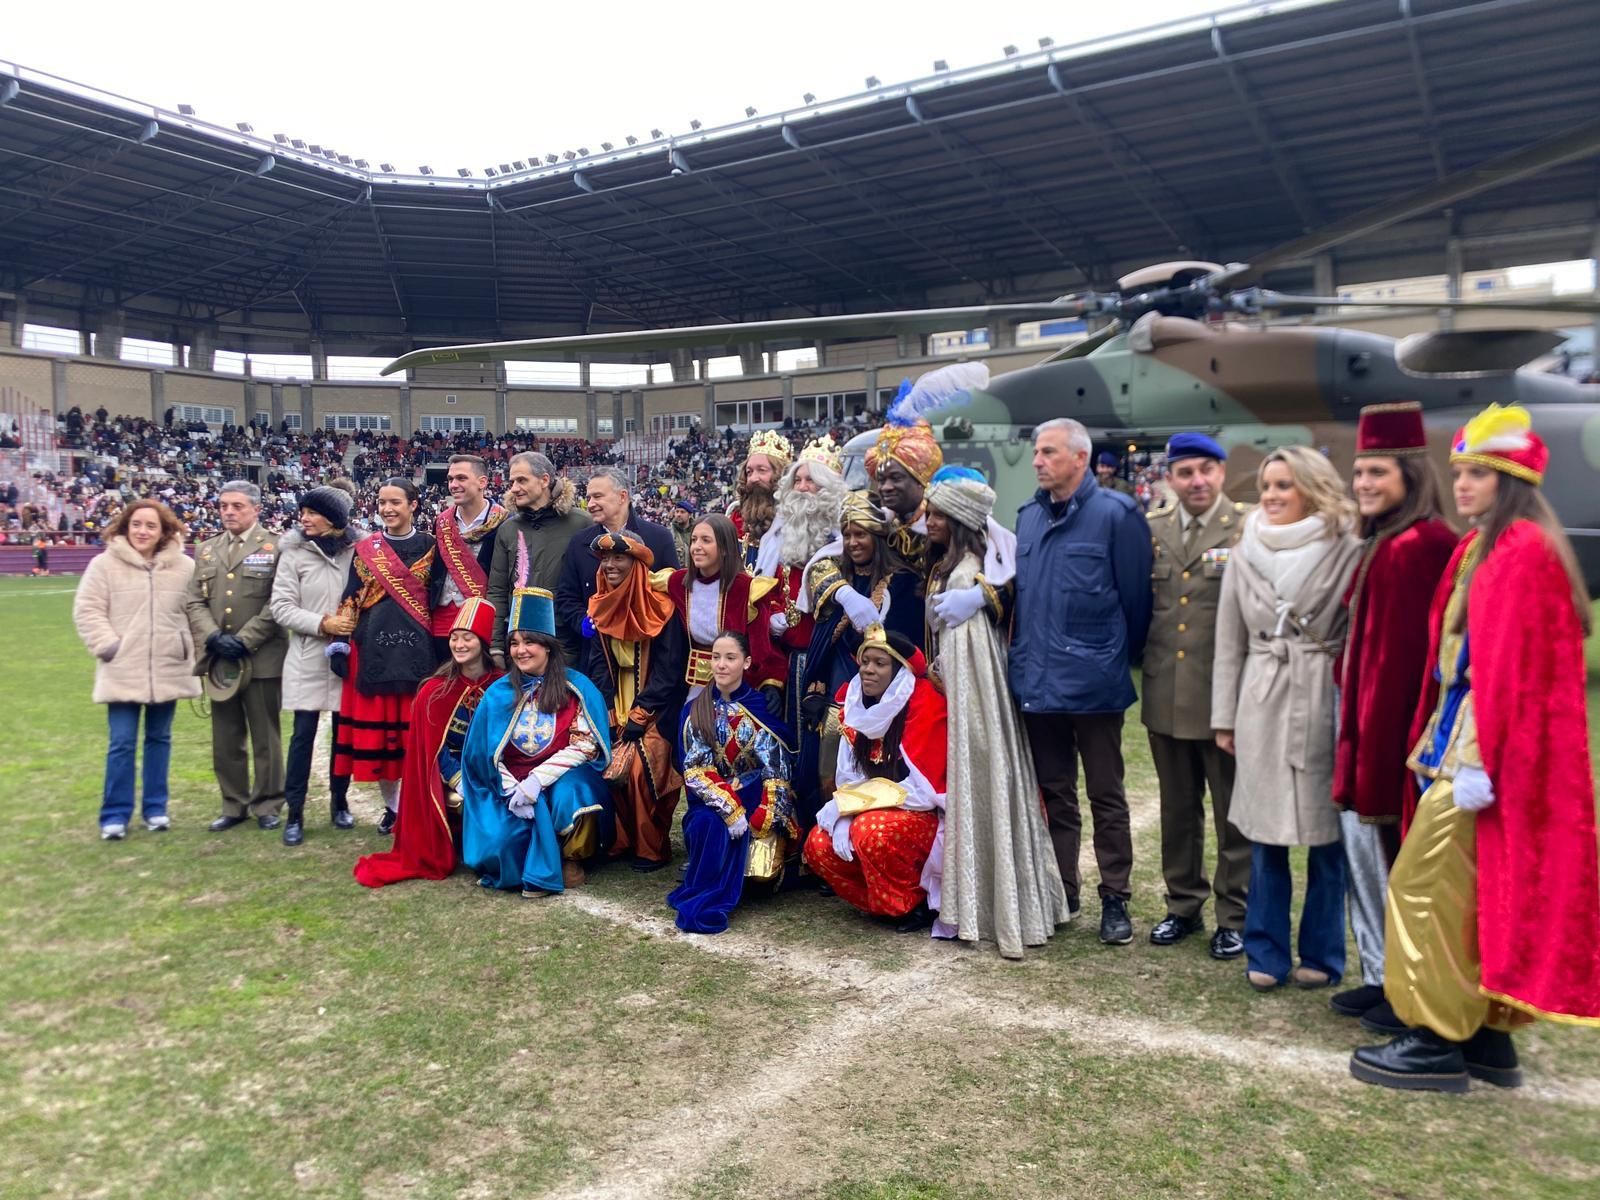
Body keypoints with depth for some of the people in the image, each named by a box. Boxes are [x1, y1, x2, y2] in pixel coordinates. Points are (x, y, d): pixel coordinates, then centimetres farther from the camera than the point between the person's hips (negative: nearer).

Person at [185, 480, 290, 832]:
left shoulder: (275, 547, -3)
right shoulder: (206, 550, 14)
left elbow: (278, 603, -11)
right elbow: (194, 601, 7)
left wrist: (244, 640, -15)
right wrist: (213, 637, -9)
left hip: (262, 658, -5)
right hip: (220, 658, 5)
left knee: (265, 737, 5)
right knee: (226, 739, 11)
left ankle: (266, 804, 17)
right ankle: (234, 804, 23)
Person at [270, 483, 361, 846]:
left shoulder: (359, 551, -2)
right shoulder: (294, 552, -3)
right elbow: (281, 607, -5)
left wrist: (357, 624, -12)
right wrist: (323, 624, -16)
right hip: (307, 659, -1)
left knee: (345, 732, 10)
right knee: (303, 735, 0)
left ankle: (339, 802, 27)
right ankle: (295, 814, 10)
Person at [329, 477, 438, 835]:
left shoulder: (430, 547, 5)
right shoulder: (365, 549, 8)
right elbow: (351, 600, 8)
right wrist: (341, 642, -1)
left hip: (418, 650, -2)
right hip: (374, 649, 2)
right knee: (376, 729, 4)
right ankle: (391, 805, 19)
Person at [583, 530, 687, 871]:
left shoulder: (660, 607, -12)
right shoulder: (599, 606, 4)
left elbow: (668, 669, -14)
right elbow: (597, 666, 3)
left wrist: (639, 716, -17)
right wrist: (607, 717, -7)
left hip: (656, 705, -5)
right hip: (616, 702, 5)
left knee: (643, 763, -20)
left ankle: (653, 847, -3)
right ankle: (619, 838, 6)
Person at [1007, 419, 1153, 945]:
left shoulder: (1116, 515, -9)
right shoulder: (1029, 516, 9)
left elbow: (1136, 597, -6)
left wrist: (1123, 660, 1)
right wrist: (1022, 654, 13)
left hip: (1093, 680, -5)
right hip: (1037, 680, 6)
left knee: (1106, 796, 7)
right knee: (1054, 793, 15)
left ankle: (1115, 900, 19)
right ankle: (1060, 894, 27)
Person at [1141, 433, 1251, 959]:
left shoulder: (1250, 530, -8)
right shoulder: (1152, 530, 7)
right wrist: (1144, 658, 6)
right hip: (1166, 695, 5)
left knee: (1234, 812, 8)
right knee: (1177, 809, 16)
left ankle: (1234, 916, 22)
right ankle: (1183, 906, 31)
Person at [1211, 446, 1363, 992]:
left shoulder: (1346, 550, -4)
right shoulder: (1245, 553, 9)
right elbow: (1230, 641, 11)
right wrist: (1225, 716, 10)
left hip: (1326, 700, -3)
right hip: (1262, 702, 3)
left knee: (1327, 831, 5)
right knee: (1264, 832, 7)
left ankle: (1321, 955, 21)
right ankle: (1266, 955, 18)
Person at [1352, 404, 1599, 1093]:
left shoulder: (1522, 552, -14)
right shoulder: (1482, 548, 14)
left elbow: (1510, 668, -20)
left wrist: (1480, 762, -22)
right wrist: (1439, 740, 11)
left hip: (1484, 748, -10)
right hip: (1462, 738, 10)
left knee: (1425, 885, -4)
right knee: (1481, 893, 14)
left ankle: (1439, 1040, 6)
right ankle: (1489, 1035, 23)